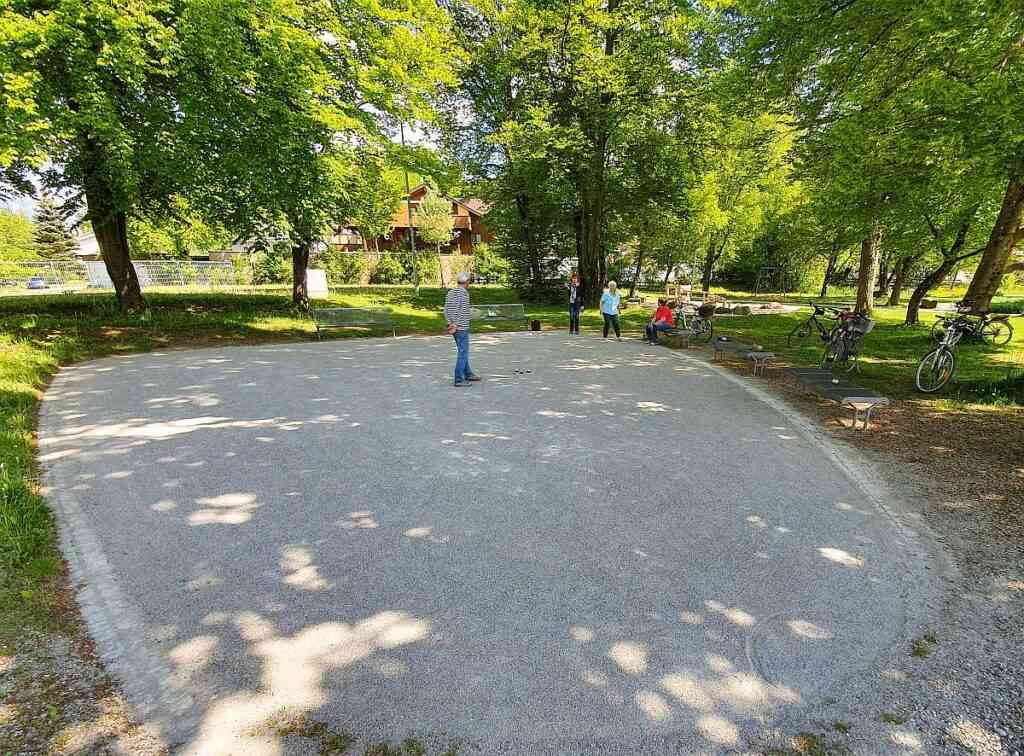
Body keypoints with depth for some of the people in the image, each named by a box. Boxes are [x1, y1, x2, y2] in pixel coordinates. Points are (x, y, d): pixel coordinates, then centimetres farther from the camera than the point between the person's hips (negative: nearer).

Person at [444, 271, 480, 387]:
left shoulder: (450, 292, 11)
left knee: (463, 351, 19)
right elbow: (461, 312, -22)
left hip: (454, 327, 9)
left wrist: (451, 323, -1)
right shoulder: (464, 293, -14)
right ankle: (459, 379, -3)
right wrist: (455, 326, -19)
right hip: (461, 328, -9)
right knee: (463, 353, -4)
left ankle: (468, 374, 29)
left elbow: (446, 310, 6)